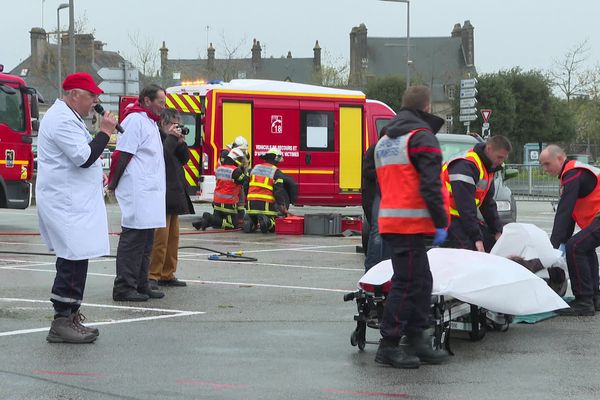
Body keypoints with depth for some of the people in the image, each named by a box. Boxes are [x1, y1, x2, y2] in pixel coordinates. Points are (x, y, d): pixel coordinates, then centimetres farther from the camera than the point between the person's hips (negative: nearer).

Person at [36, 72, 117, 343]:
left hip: (72, 202, 11)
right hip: (65, 204, -11)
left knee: (73, 262, 12)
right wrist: (105, 132, -13)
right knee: (73, 261, -12)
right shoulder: (62, 120, -15)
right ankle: (62, 322, -11)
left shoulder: (68, 117, 20)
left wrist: (94, 176, 20)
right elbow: (84, 157, -23)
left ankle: (69, 319, 16)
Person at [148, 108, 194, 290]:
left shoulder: (173, 138, 18)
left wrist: (181, 142, 3)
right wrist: (171, 137, -15)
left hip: (175, 195, 10)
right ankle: (152, 276, -9)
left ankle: (167, 275, 19)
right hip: (162, 196, -10)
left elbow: (184, 159, 17)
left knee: (173, 237, 12)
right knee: (160, 237, -12)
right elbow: (161, 156, -22)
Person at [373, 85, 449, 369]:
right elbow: (430, 185, -15)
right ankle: (388, 347, -6)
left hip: (390, 220, 9)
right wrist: (441, 222, -13)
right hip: (410, 223, -9)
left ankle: (417, 341, 17)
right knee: (407, 283, -7)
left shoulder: (384, 141, 21)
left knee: (421, 282, 14)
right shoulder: (422, 137, -8)